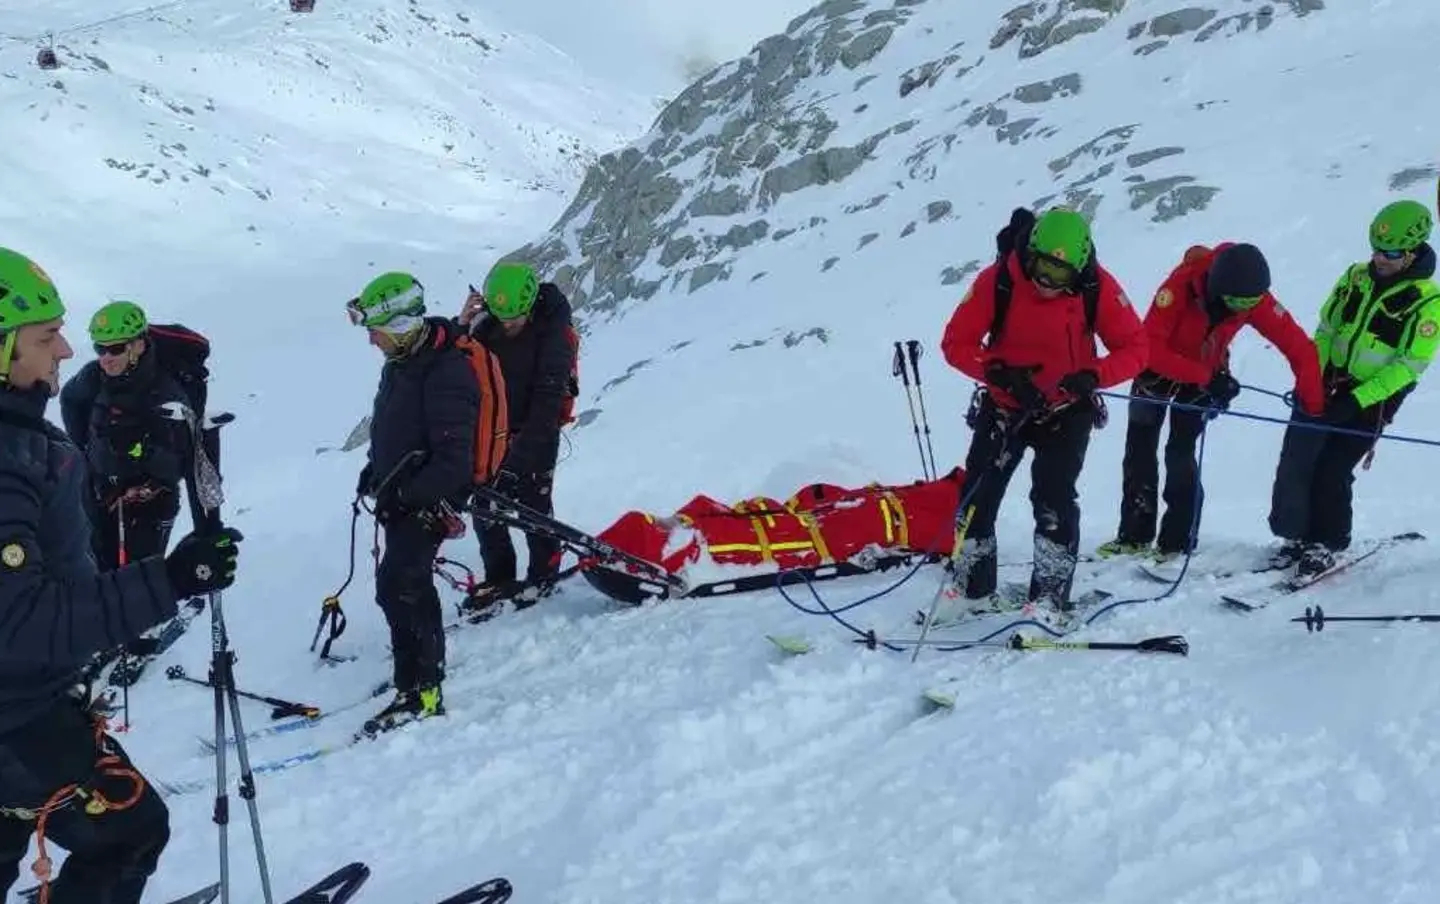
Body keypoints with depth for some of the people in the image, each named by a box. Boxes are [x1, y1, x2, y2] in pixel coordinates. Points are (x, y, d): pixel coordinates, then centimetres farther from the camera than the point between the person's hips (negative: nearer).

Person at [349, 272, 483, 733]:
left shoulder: (445, 372, -23)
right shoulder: (400, 363, 8)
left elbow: (454, 457, -26)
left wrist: (407, 495, -23)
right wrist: (375, 471, 13)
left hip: (428, 499, -10)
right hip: (400, 495, 10)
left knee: (399, 585, -16)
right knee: (406, 585, 17)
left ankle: (421, 692, -9)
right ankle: (417, 668, 33)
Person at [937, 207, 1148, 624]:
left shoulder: (1097, 286, -19)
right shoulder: (997, 280, -21)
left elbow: (1135, 348, -13)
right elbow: (956, 343, -14)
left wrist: (1094, 375, -32)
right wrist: (998, 372, -31)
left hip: (1067, 411, -1)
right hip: (1004, 406, 2)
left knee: (1054, 500, -13)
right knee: (976, 496, 3)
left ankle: (1050, 599, -1)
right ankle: (972, 590, 21)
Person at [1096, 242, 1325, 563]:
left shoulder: (1255, 299, -27)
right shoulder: (1180, 285, -35)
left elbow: (1299, 346, -21)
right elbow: (1151, 348, -37)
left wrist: (1314, 404, -24)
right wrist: (1206, 377, -42)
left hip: (1208, 372, 1)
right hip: (1159, 365, 0)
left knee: (1180, 452, -11)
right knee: (1139, 447, 1)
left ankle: (1177, 542, -3)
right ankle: (1134, 536, 12)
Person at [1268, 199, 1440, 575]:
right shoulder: (1356, 276, 3)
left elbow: (1410, 366, -14)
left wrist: (1358, 400, -20)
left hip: (1373, 399, -4)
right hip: (1326, 385, 5)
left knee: (1332, 472, -6)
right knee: (1295, 462, -1)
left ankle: (1327, 545, 13)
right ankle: (1294, 535, 15)